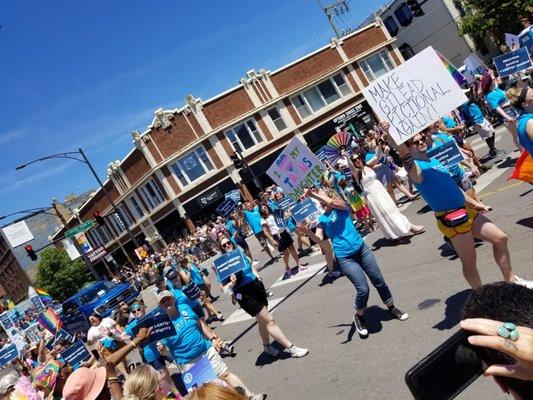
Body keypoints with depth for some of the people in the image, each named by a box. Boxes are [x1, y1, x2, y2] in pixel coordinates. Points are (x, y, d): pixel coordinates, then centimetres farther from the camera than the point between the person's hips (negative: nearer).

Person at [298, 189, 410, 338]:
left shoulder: (341, 207, 2)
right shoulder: (321, 219, 7)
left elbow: (331, 202, -21)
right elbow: (318, 238, -8)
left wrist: (313, 194, -17)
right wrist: (307, 231, -26)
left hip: (361, 249, 0)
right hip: (345, 258, 0)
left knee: (379, 281, 8)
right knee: (363, 289, -9)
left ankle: (392, 308, 32)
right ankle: (359, 317, 18)